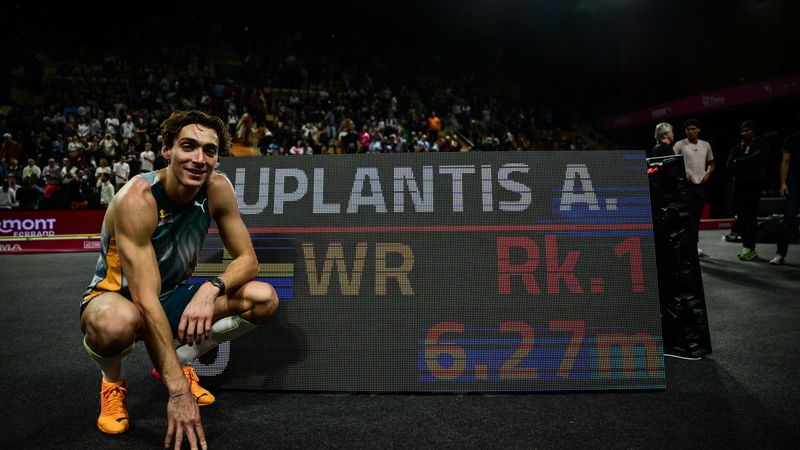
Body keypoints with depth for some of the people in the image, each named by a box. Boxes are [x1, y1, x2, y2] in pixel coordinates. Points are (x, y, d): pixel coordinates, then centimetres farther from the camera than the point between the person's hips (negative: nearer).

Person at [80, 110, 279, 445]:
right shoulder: (137, 199, -29)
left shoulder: (217, 188, -14)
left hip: (174, 296, 5)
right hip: (117, 297, -4)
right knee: (117, 323, -40)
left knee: (264, 299, -15)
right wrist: (178, 391, -37)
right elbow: (145, 300, -34)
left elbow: (247, 259, -10)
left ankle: (182, 360, 8)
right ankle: (112, 380, -2)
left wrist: (212, 289, -33)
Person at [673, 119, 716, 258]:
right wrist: (682, 172, -14)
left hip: (700, 185, 5)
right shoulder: (679, 145, -4)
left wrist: (707, 174, 3)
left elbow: (712, 163, 20)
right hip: (686, 184, -5)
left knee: (696, 217, 9)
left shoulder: (706, 145, 10)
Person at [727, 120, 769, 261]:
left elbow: (759, 159, -13)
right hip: (738, 184, 4)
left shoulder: (762, 145, 7)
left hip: (754, 183, -4)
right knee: (741, 217, 0)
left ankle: (749, 248, -10)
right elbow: (729, 166, 4)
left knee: (751, 216, -9)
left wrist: (739, 162, -2)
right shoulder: (737, 148, 18)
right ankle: (747, 247, 5)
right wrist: (748, 161, -7)